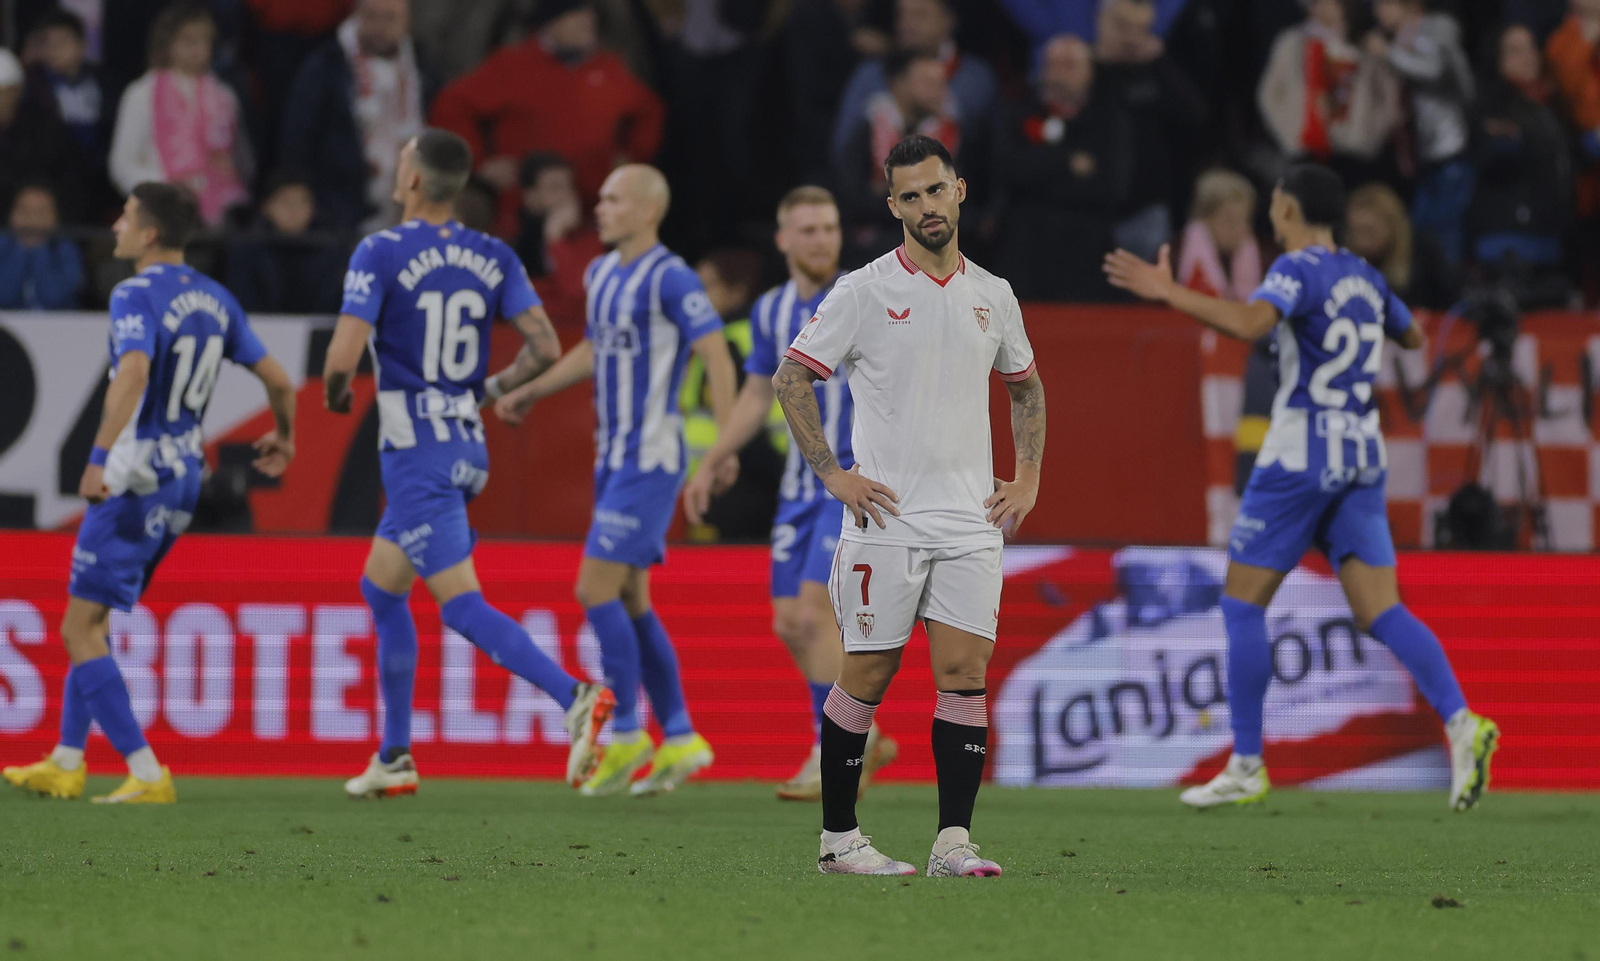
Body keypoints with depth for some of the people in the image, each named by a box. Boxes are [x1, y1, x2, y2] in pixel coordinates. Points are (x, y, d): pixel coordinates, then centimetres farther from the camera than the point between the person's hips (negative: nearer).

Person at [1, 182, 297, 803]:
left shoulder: (138, 295, -14)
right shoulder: (215, 298, 9)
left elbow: (133, 372, -32)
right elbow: (277, 380, 13)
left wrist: (101, 456, -38)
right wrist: (284, 437, 32)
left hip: (134, 479, -9)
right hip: (184, 477, 9)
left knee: (81, 631, -4)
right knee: (88, 622, 20)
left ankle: (147, 774, -10)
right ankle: (66, 764, 23)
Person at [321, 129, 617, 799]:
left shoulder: (380, 254, -12)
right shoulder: (493, 258, 5)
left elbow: (343, 357, -19)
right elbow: (545, 347, -1)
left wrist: (335, 394, 4)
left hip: (415, 458, -8)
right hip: (468, 449, 8)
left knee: (461, 605, -10)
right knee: (380, 589, 20)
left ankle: (575, 698, -28)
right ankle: (394, 757, 21)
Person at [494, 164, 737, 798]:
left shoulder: (670, 278, -14)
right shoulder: (602, 273, 13)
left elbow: (716, 355, -18)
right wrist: (528, 393, 29)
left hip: (650, 460, -9)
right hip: (613, 458, 9)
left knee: (596, 590, -12)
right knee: (630, 601, 9)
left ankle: (624, 735, -3)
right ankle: (679, 740, 15)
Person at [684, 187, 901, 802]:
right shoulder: (772, 310, 9)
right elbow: (757, 396, 20)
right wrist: (709, 464, 18)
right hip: (801, 484, 7)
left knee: (815, 611, -15)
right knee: (789, 624, 4)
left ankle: (831, 758, -5)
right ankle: (864, 738, 19)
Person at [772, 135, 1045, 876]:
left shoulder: (993, 297, 11)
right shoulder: (864, 292, -3)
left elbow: (1025, 387, 26)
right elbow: (791, 378, -2)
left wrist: (1027, 479, 14)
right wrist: (833, 475, -8)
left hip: (971, 525, 4)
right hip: (886, 518, -4)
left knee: (966, 674, -5)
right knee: (868, 675, -1)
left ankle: (954, 841, -5)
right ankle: (837, 837, 9)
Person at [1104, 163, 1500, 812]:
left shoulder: (1298, 270, -9)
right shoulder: (1365, 277, 12)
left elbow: (1249, 323, -30)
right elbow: (1412, 337, 30)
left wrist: (1168, 293, -27)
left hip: (1299, 455, -7)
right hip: (1362, 457, 7)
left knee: (1242, 604, 5)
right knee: (1380, 613, 0)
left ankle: (1247, 766, 5)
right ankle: (1460, 723, -22)